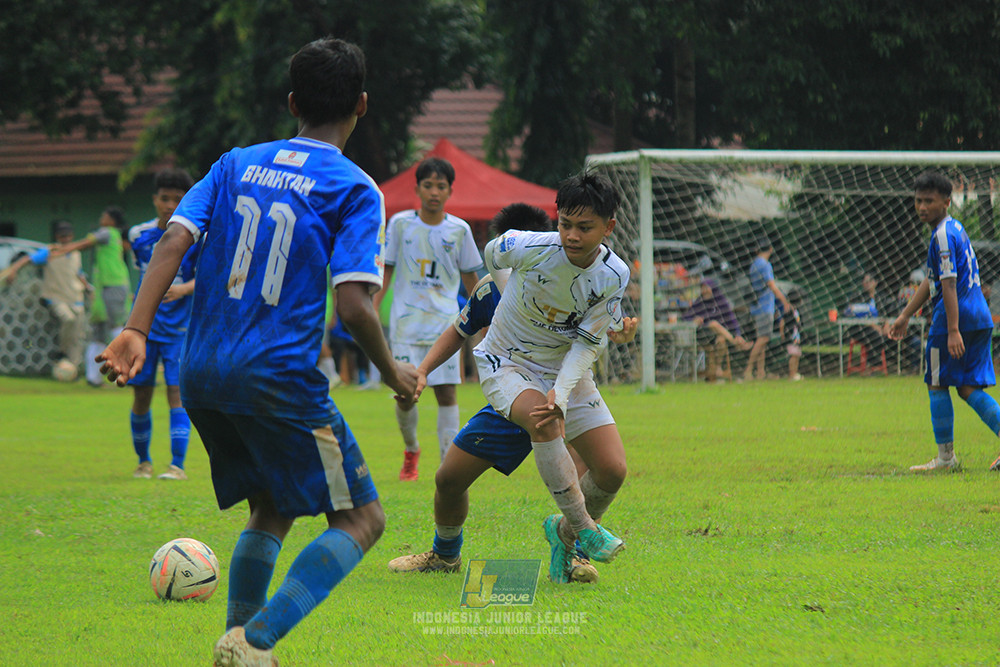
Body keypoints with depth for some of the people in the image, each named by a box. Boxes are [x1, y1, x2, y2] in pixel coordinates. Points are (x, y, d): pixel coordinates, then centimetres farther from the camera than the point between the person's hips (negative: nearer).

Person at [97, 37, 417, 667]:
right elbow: (354, 305, -13)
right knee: (361, 518, 2)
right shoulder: (355, 190, -4)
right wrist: (395, 373, 3)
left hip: (202, 377, 6)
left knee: (271, 511, 24)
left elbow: (175, 239, -2)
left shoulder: (236, 164, 12)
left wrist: (137, 329, -8)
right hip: (279, 378, -6)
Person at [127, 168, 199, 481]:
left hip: (179, 328, -3)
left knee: (176, 391, -11)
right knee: (141, 394, 4)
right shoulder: (139, 234, 5)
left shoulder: (195, 237, -6)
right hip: (144, 326, 3)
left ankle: (177, 465, -11)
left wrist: (183, 289, -29)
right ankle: (143, 462, 20)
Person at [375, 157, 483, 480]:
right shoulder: (400, 223, 2)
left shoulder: (459, 230, 4)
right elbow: (385, 271, 6)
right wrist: (372, 308, -3)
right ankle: (410, 449, 24)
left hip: (445, 323, 0)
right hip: (406, 323, 0)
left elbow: (470, 278, 13)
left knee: (446, 391, -8)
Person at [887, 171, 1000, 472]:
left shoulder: (943, 235, -12)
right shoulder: (954, 228, 19)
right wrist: (905, 316, 30)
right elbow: (932, 280, 27)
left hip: (956, 318, -9)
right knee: (968, 388, 9)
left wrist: (953, 330, -25)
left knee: (937, 385, 2)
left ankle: (945, 456, 7)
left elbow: (949, 284, -20)